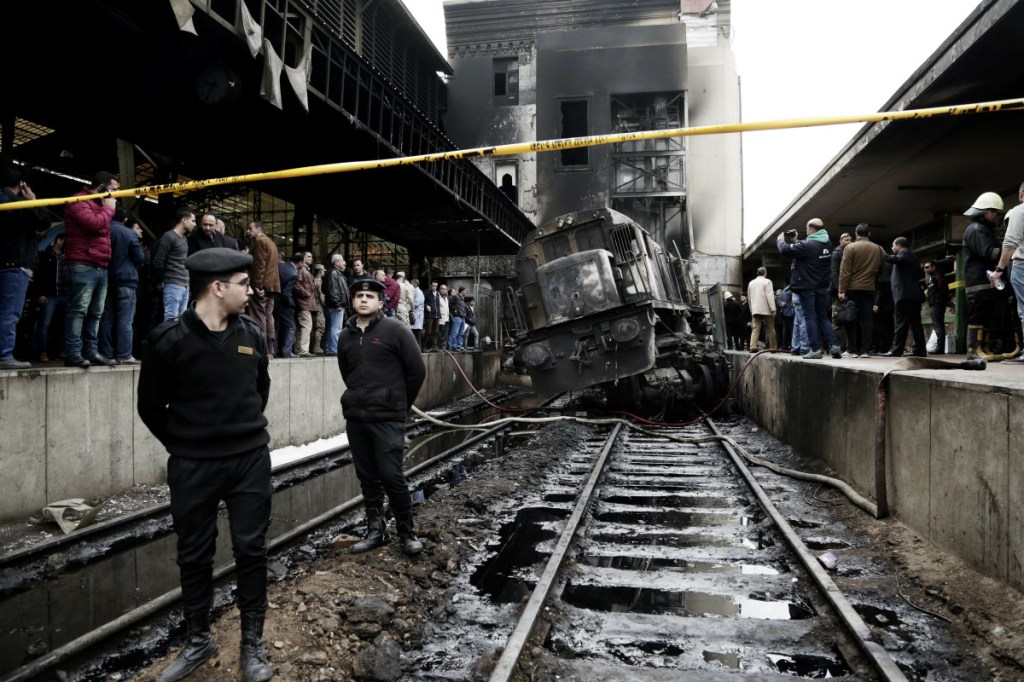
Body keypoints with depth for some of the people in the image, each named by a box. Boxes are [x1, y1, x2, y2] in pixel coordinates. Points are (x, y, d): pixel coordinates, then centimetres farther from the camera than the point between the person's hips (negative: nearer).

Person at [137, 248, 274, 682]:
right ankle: (198, 641, 32)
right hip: (192, 467, -2)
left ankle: (253, 642, 23)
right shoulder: (169, 339, -12)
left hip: (251, 460, 2)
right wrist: (184, 444, 6)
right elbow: (151, 406, -1)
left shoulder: (252, 335, 0)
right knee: (194, 556, 12)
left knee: (251, 550, 8)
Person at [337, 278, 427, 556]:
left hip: (387, 417, -5)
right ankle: (376, 530, 23)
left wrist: (400, 403, 3)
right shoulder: (346, 335, 9)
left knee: (391, 476, -5)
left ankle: (407, 532, 11)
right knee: (367, 477, 11)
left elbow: (417, 370, -5)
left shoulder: (396, 330, -7)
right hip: (355, 417, 5)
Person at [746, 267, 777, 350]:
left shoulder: (751, 283, 14)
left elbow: (749, 297, 17)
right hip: (766, 309, -4)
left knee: (755, 328, 1)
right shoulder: (767, 282, -4)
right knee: (771, 329, 4)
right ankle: (773, 347, 6)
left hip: (755, 309, 4)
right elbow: (770, 296, -13)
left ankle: (752, 346, -13)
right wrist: (773, 309, -14)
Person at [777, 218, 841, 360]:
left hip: (807, 287, -7)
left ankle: (815, 350, -3)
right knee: (823, 317, 13)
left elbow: (785, 250, -18)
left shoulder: (808, 245, -19)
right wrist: (795, 241, 18)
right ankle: (834, 345, 4)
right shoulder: (827, 243, 7)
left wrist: (780, 240, 1)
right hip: (822, 286, 7)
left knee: (810, 317, -2)